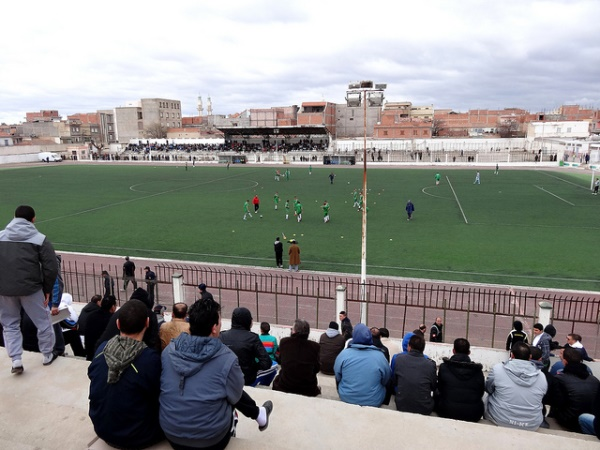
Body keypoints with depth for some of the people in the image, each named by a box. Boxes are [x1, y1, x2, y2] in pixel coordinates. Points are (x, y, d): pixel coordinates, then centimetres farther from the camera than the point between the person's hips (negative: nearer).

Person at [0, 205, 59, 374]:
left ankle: (16, 360, 13)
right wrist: (47, 290, 2)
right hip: (30, 288, -3)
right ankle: (47, 355, 25)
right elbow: (51, 268, -9)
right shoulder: (40, 239, -5)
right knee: (43, 322, 13)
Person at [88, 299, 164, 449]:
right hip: (135, 437, -5)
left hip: (102, 429, 6)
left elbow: (92, 376, 4)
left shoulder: (102, 348, -13)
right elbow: (158, 396, -15)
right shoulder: (150, 358, -28)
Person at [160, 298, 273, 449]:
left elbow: (166, 387, 9)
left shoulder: (168, 350, -7)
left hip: (171, 433, 4)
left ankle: (258, 413, 33)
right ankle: (259, 414, 39)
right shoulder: (227, 358, -20)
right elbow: (235, 396, -5)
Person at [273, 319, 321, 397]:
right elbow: (317, 369, -1)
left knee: (276, 380, 31)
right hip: (308, 390, 0)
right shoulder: (315, 346, -13)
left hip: (285, 387, 0)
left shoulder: (284, 342, -10)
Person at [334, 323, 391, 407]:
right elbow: (387, 381, -1)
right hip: (374, 402, 0)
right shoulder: (379, 355, -12)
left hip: (346, 399, 1)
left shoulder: (344, 354, -12)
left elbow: (337, 377, -1)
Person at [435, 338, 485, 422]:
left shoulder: (444, 367, -7)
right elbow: (481, 393, 7)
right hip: (473, 416, 2)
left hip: (447, 412, -1)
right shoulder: (478, 370, -5)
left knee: (437, 394, 26)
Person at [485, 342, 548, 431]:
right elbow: (541, 397, 11)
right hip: (532, 425, 3)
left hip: (499, 420, -2)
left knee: (487, 398, 26)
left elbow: (488, 389, 4)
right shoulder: (541, 376, -5)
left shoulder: (498, 368, -12)